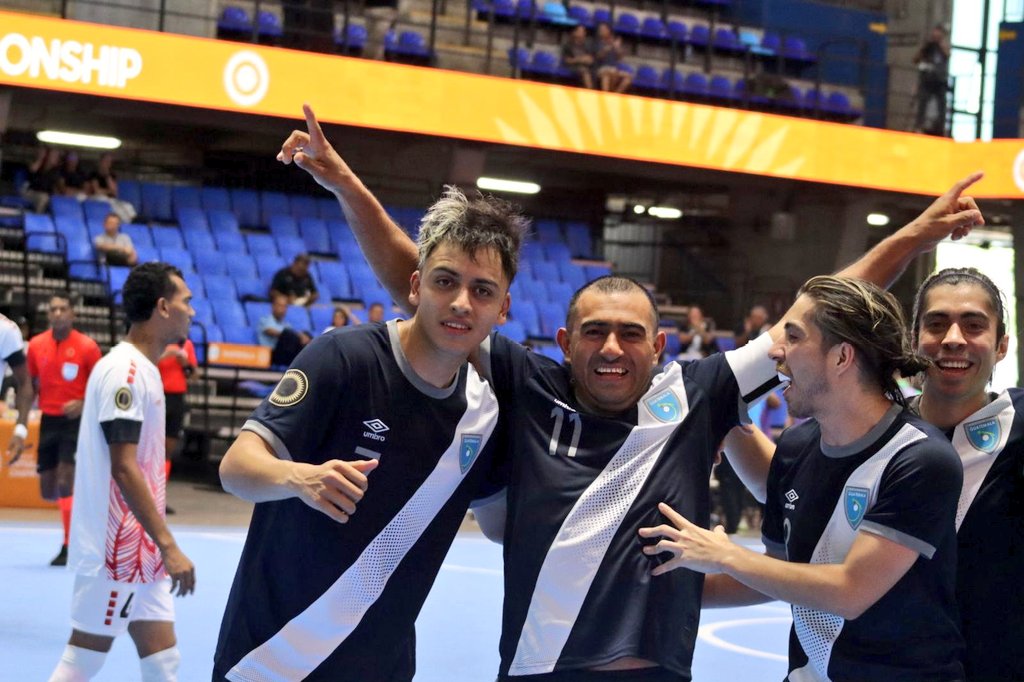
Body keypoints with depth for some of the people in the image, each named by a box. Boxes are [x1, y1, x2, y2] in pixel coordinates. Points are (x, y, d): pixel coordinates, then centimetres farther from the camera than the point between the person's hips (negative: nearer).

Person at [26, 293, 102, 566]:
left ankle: (68, 547, -6)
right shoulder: (36, 345, 4)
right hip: (48, 421, 4)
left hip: (76, 421, -4)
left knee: (65, 483, -15)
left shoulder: (87, 346, -8)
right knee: (48, 490, 7)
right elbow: (31, 383, 13)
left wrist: (82, 404, -19)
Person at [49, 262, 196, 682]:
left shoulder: (143, 369, 13)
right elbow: (123, 468, -21)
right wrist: (168, 545, -23)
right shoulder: (124, 370, -16)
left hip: (141, 551, 9)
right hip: (116, 550, -9)